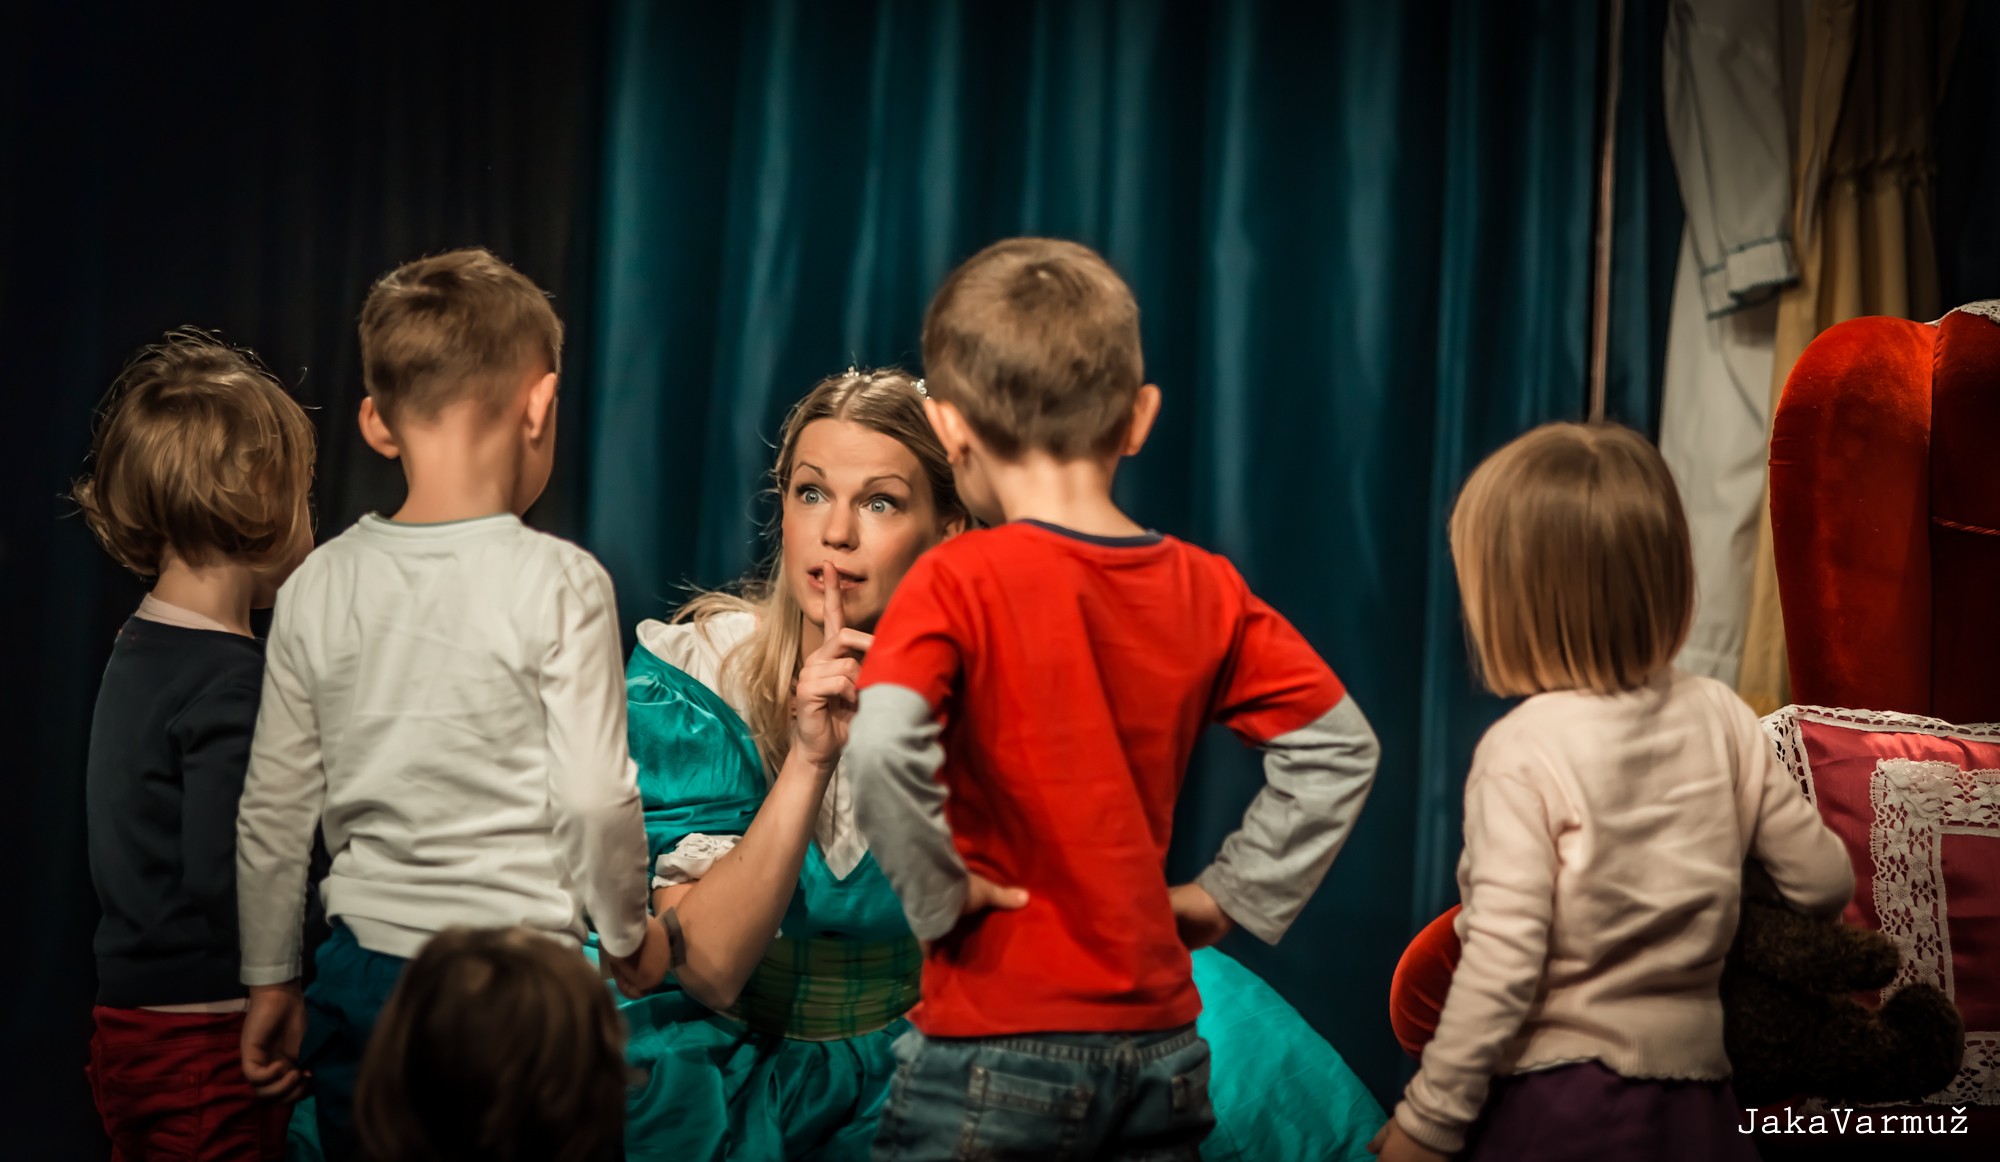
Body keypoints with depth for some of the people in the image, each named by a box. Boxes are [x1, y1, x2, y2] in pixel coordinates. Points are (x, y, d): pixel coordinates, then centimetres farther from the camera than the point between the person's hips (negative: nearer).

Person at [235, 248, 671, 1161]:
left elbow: (273, 811, 6)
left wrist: (271, 982, 17)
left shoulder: (317, 589, 2)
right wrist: (629, 932, 6)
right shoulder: (559, 583, -11)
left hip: (361, 974, 4)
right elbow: (594, 798, -12)